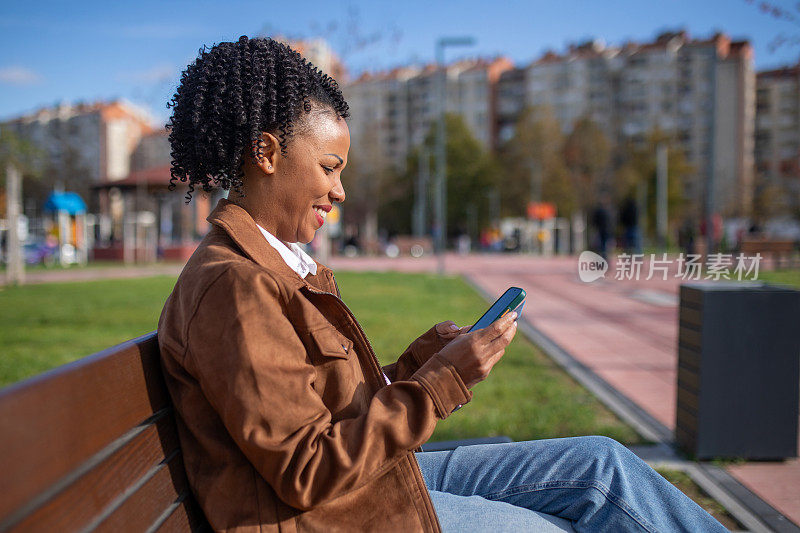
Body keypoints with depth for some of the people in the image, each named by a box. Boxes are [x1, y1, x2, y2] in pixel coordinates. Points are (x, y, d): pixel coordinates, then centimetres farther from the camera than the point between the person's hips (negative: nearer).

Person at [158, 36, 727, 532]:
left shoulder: (283, 265, 11)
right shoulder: (233, 286, -21)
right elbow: (306, 473, -23)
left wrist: (420, 358, -2)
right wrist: (441, 382, -22)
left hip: (380, 474, 9)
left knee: (600, 463, 2)